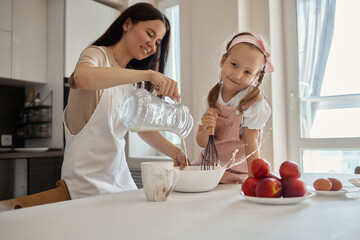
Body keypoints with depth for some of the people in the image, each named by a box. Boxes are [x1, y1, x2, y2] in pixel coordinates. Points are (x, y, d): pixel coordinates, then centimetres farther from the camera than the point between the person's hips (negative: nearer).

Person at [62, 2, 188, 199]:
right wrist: (149, 74, -36)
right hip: (87, 176, -7)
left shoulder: (135, 83, 15)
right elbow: (83, 77, -32)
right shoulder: (97, 54, -7)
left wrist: (174, 151, -7)